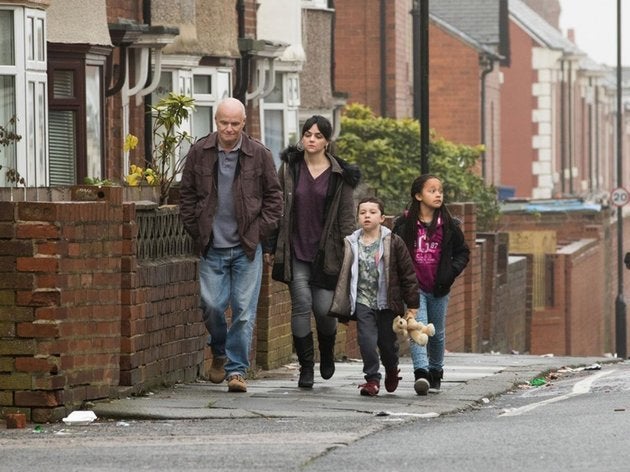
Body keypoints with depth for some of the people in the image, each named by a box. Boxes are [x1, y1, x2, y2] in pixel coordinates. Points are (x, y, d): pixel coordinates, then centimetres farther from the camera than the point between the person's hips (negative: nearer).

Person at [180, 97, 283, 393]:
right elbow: (187, 194, 11)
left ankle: (236, 369, 4)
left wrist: (260, 232, 0)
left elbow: (273, 196, 8)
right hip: (212, 247, 1)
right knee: (211, 304, -4)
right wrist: (196, 231, 4)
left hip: (247, 247, -1)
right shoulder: (199, 153, 3)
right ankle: (219, 352, 25)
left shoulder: (259, 155, 0)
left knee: (244, 310, -3)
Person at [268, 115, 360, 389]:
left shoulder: (340, 175, 3)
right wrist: (272, 247, 7)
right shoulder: (289, 168, 6)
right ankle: (306, 368, 1)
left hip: (326, 253, -1)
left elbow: (347, 217, 4)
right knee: (301, 305, -8)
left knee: (324, 309, -4)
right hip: (295, 251, 1)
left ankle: (327, 353, 28)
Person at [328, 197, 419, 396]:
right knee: (367, 339, -13)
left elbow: (408, 274, -1)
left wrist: (412, 305, -3)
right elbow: (343, 275, 9)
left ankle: (392, 370, 38)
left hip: (387, 302, -1)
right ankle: (372, 378, -3)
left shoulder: (393, 243, -3)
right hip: (362, 300, 1)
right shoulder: (351, 244, 3)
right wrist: (339, 304, 7)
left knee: (388, 341, 9)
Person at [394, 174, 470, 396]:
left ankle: (435, 372, 32)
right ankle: (421, 373, -26)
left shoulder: (449, 225, -1)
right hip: (414, 286, -3)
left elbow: (462, 251, 9)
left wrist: (452, 271, -5)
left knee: (437, 332, 15)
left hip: (439, 289, 3)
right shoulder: (404, 224, -5)